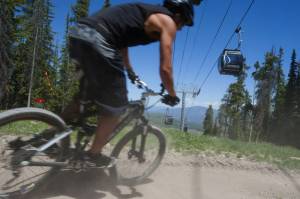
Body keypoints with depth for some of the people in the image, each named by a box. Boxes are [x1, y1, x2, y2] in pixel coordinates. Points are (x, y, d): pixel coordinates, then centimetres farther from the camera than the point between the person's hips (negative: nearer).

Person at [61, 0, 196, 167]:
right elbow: (165, 68, 0)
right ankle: (94, 154, 18)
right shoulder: (168, 22, 7)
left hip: (78, 33, 9)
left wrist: (130, 72, 52)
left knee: (85, 95, 26)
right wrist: (172, 95, 18)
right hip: (97, 41, -9)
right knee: (115, 106, 6)